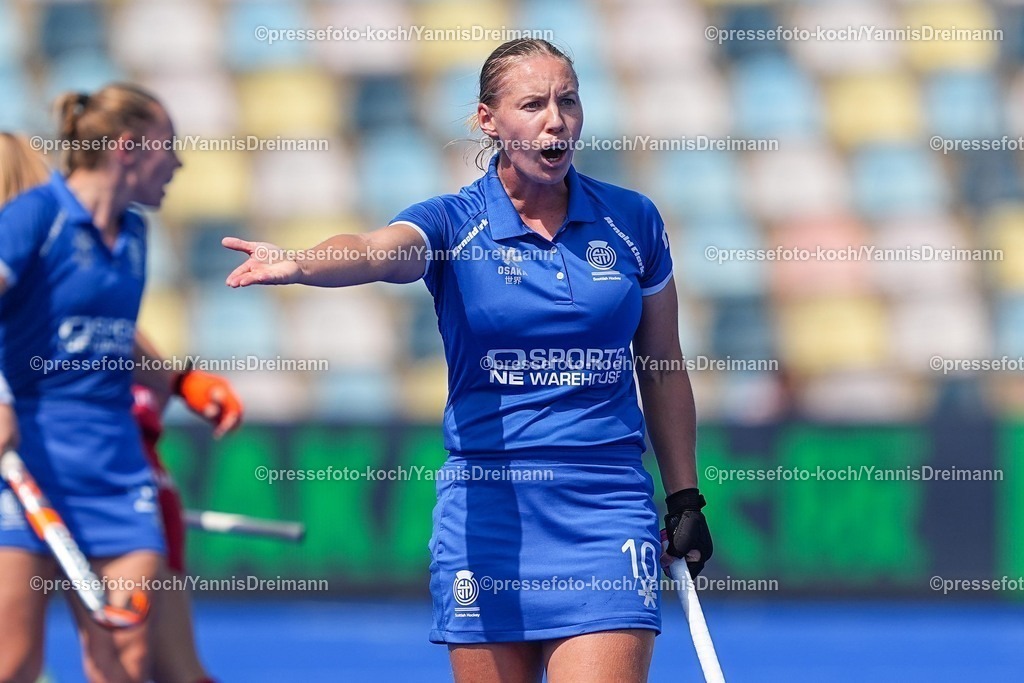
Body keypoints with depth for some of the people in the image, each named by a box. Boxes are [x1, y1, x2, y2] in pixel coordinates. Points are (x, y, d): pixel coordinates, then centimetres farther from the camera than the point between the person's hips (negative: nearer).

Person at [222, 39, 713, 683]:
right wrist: (300, 263, -48)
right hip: (487, 505, 0)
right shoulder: (452, 224, -3)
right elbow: (375, 251, -26)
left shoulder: (632, 221, 4)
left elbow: (663, 367, 15)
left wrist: (686, 498, 14)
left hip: (608, 504, 0)